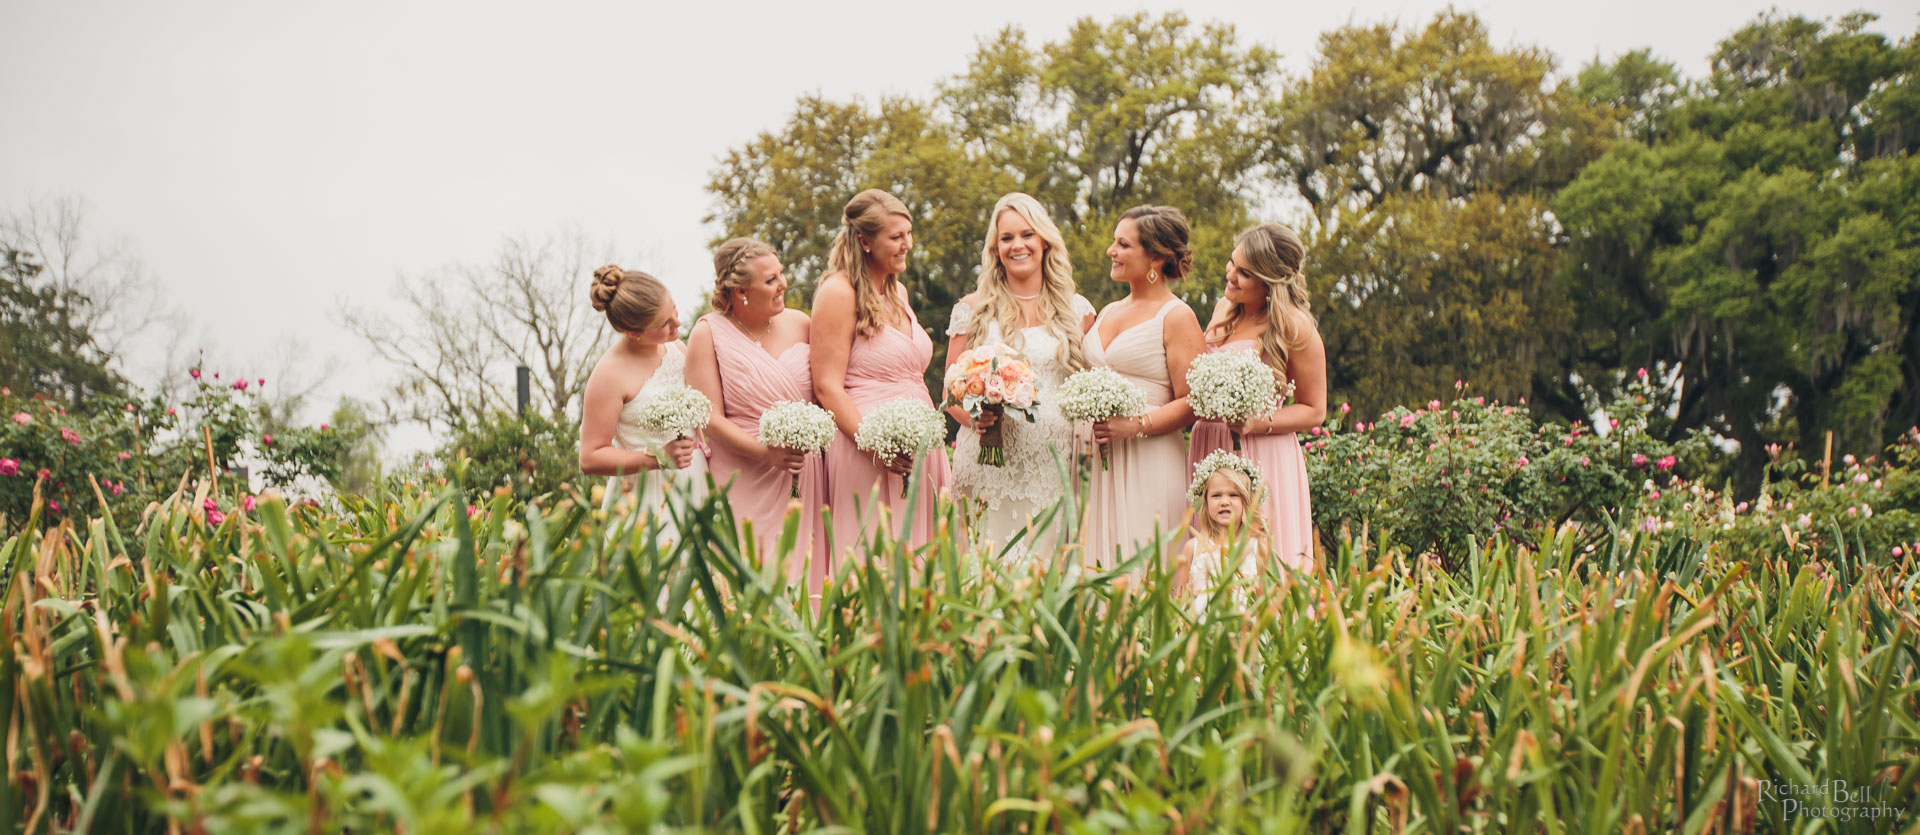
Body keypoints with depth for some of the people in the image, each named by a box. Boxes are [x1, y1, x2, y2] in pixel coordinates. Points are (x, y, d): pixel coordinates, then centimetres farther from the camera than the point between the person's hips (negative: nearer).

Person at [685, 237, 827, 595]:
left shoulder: (799, 323, 9)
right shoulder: (709, 334, -3)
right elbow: (711, 419, -9)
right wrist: (767, 451, -20)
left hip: (804, 478, 4)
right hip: (745, 482, -4)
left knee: (805, 574, 1)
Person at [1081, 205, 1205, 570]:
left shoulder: (1176, 317, -4)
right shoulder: (1107, 313, 17)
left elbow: (1191, 403, -10)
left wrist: (1134, 426, -20)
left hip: (1149, 463, -7)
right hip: (1097, 460, 7)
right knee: (1095, 564, 5)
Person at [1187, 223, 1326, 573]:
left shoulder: (1294, 327, -8)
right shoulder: (1225, 308, 10)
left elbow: (1314, 411, -3)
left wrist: (1261, 424, -18)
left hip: (1262, 458, -6)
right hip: (1208, 449, 6)